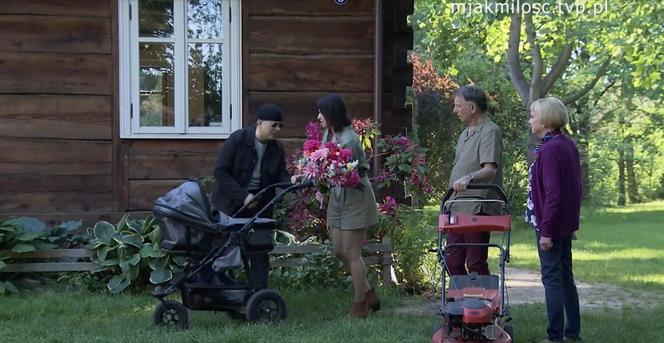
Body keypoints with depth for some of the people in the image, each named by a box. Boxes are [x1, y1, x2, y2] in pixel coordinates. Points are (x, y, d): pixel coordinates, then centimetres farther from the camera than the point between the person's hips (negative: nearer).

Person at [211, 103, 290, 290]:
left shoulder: (277, 148, 2)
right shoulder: (237, 139, -14)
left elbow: (281, 175, 1)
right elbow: (220, 171, -17)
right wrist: (243, 196, -22)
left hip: (259, 206, 4)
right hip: (231, 205, -4)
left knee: (259, 254, 2)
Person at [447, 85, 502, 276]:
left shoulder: (490, 131, -10)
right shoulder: (466, 133, 21)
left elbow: (490, 169, -23)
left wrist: (468, 178, -39)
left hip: (478, 210, -10)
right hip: (458, 208, 10)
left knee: (476, 264, -8)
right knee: (452, 261, 9)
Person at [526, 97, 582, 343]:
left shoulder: (549, 150, -19)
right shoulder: (568, 145, 8)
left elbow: (552, 193, -23)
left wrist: (546, 230, -20)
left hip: (551, 224, -9)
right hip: (567, 223, 9)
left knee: (552, 278, -3)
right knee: (565, 277, 15)